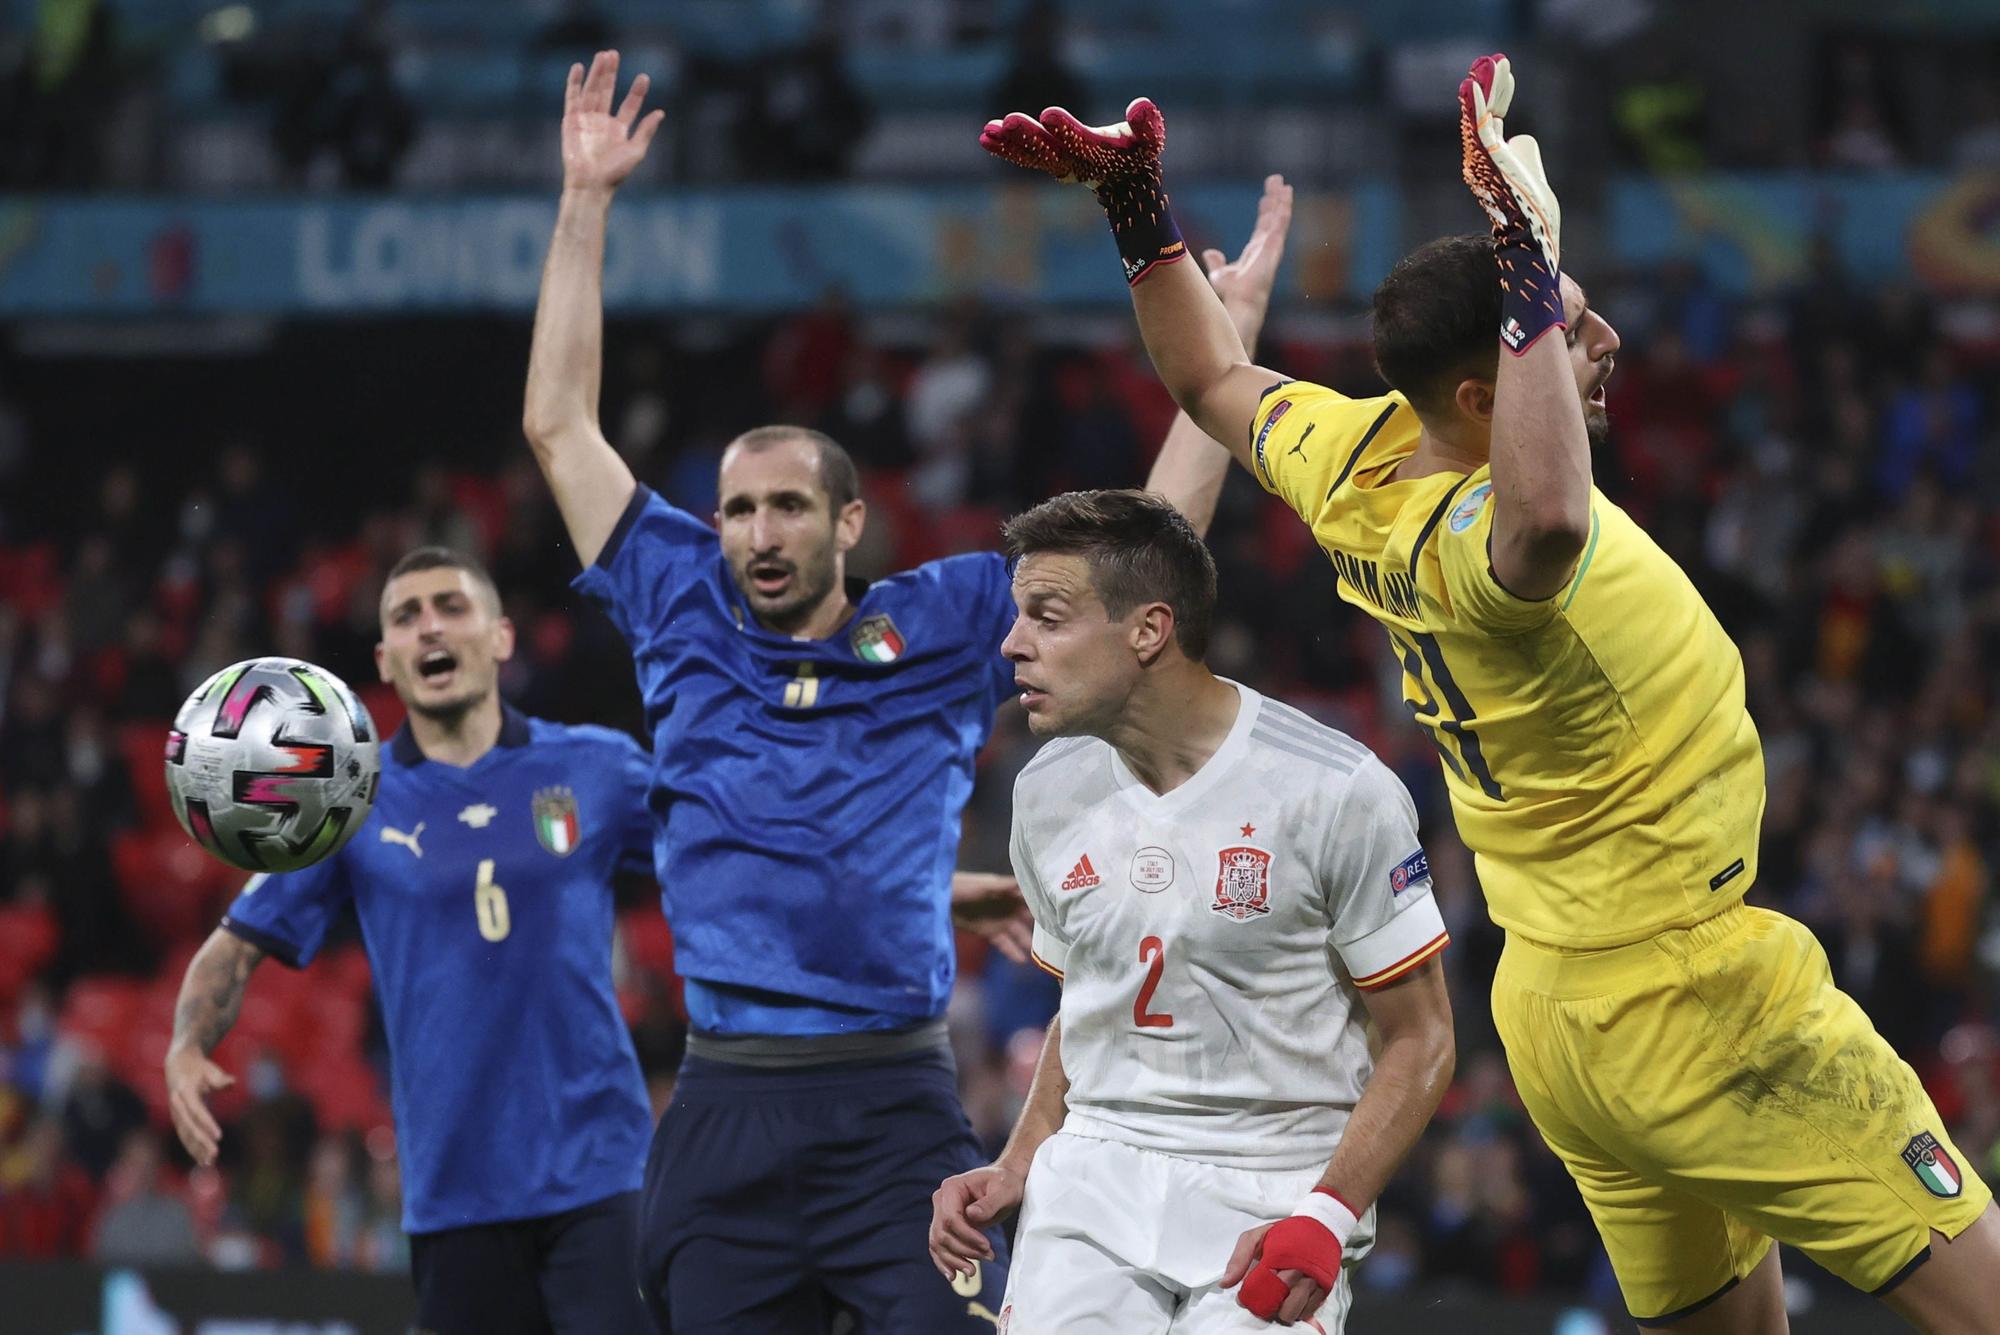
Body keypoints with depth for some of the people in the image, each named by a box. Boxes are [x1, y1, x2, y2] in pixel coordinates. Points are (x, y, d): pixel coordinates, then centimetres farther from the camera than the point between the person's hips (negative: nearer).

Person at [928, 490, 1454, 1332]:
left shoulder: (1337, 790, -11)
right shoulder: (1047, 791, 6)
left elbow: (1418, 1040, -7)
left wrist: (1326, 1217, -19)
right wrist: (1018, 1166, 6)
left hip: (1275, 1193, -4)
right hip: (1095, 1177, 4)